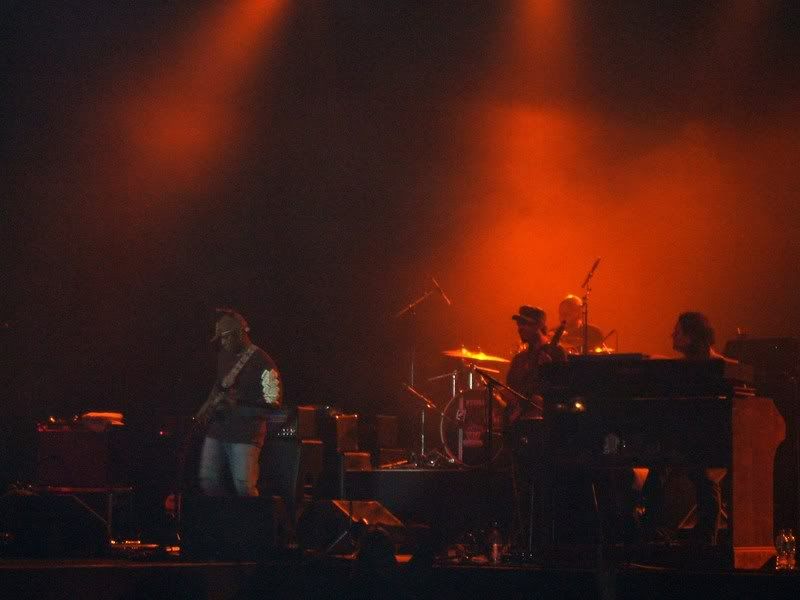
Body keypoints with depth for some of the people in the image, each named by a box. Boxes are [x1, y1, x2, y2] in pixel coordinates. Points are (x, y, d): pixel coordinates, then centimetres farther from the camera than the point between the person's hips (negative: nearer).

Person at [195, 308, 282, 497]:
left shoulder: (261, 362, -11)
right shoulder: (224, 355, 12)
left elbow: (273, 403, -12)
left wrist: (237, 405, -17)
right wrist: (207, 408, 12)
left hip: (245, 435, -7)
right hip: (216, 430, 7)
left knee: (244, 487, -13)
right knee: (208, 482, 4)